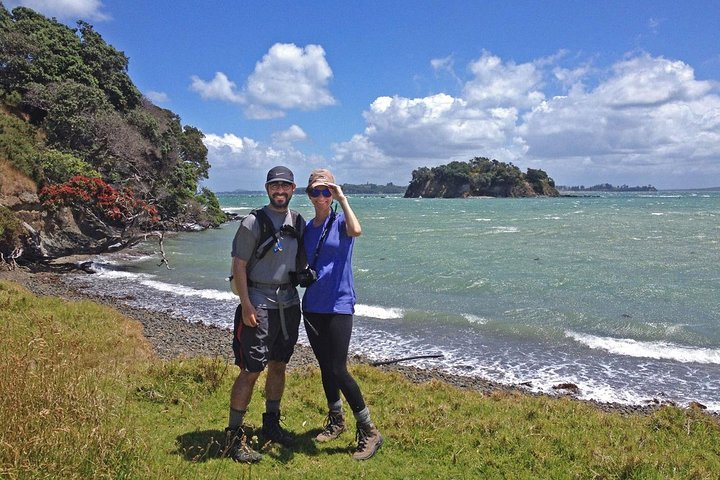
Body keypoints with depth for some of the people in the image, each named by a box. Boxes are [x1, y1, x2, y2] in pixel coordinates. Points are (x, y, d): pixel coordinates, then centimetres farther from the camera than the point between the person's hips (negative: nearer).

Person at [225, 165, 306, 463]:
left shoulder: (299, 222, 9)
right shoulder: (253, 222, -9)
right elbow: (238, 266, -10)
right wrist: (246, 306, -15)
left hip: (289, 303, 6)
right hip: (259, 305, -6)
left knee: (279, 366, 15)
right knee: (251, 371, -5)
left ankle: (271, 424, 30)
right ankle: (234, 435, 8)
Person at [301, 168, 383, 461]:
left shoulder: (340, 222, -5)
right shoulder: (306, 228, 10)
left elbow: (356, 230, -30)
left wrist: (342, 198, -23)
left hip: (339, 305, -6)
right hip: (312, 305, 6)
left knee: (338, 370, -9)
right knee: (325, 367, 14)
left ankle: (369, 432, 5)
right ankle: (336, 422, 32)